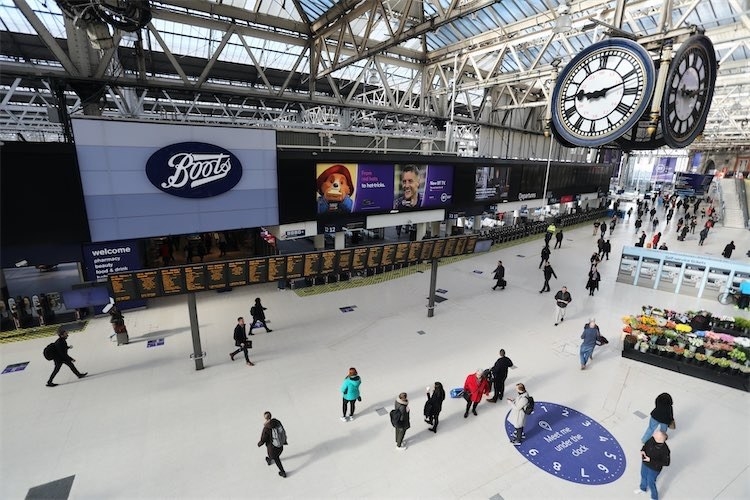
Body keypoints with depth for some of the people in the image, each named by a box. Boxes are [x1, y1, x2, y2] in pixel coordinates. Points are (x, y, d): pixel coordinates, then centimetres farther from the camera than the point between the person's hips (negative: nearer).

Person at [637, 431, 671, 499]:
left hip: (654, 469, -5)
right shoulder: (652, 439, -21)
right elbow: (646, 444, 0)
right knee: (643, 476, 29)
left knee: (651, 483, 17)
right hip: (645, 463, 5)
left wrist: (651, 460, -29)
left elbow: (666, 463, -24)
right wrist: (642, 450, -17)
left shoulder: (665, 450, -36)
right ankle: (643, 488, 58)